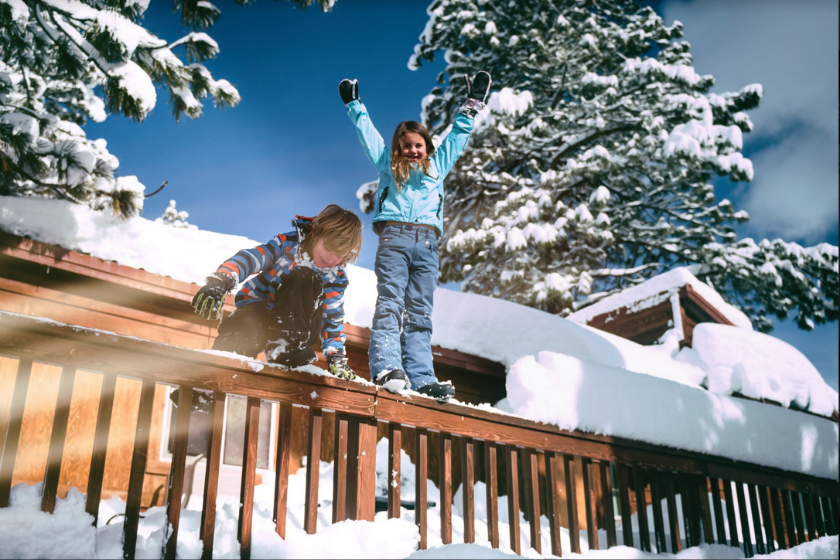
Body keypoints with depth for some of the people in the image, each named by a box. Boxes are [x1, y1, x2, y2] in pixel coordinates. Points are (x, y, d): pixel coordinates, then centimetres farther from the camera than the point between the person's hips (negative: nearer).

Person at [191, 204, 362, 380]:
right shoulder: (289, 243, -8)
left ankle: (285, 349, -32)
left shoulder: (336, 278, -1)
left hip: (293, 326, 2)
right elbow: (250, 258, -19)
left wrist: (336, 356, -6)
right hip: (259, 310, -2)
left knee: (304, 279, -29)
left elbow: (333, 319, 8)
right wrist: (219, 282, -37)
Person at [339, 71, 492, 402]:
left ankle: (421, 378, -11)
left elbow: (457, 136, 34)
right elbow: (366, 131, 29)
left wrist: (472, 106, 36)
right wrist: (354, 104, 34)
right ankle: (386, 368, -30)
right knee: (389, 303, -17)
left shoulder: (437, 166, 26)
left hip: (427, 243, 2)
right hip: (394, 238, -2)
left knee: (420, 313, -3)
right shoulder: (387, 164, 22)